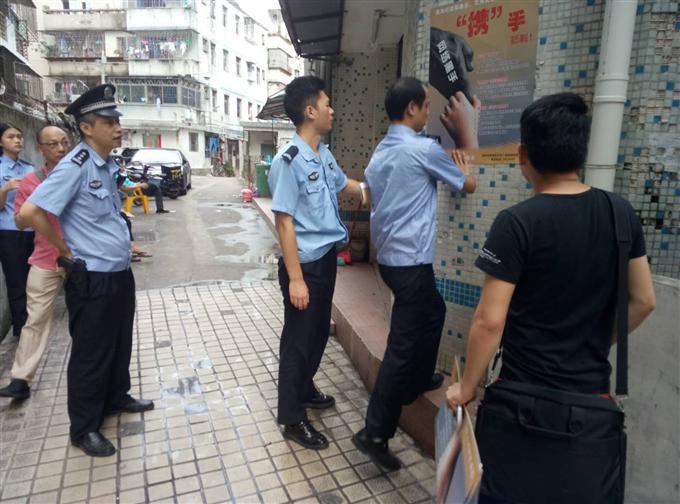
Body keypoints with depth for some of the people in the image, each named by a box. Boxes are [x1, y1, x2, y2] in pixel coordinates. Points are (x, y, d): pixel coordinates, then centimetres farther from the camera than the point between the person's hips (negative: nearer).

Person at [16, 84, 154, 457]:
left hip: (120, 273, 8)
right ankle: (84, 428, 26)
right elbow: (27, 214, -24)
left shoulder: (108, 165, 8)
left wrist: (123, 245, 14)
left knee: (120, 345, 22)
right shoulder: (75, 166, -18)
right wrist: (66, 249, -12)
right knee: (90, 354, 7)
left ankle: (117, 398, 44)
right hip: (92, 280, -8)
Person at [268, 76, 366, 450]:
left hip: (327, 258, 9)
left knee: (319, 331, 21)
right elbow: (284, 222, -21)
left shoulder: (324, 155, 6)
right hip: (304, 263, -9)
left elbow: (346, 186, 25)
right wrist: (295, 278, -22)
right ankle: (292, 418, 22)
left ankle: (305, 390, 43)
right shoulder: (289, 160, -19)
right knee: (298, 337, 4)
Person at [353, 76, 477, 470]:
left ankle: (419, 380, 45)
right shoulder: (425, 149, -12)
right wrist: (463, 167, 23)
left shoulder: (380, 152, 10)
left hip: (389, 256, 9)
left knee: (434, 310, 29)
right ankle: (375, 432, 4)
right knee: (404, 343, -3)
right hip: (411, 260, -9)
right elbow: (469, 186, 2)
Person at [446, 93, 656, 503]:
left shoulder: (517, 222, -18)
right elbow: (643, 301, 7)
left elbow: (490, 322, -18)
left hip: (522, 403, -4)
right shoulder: (622, 213, -2)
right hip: (594, 407, 5)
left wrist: (467, 388, -5)